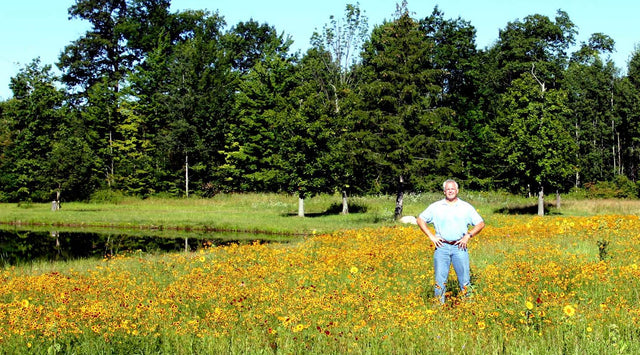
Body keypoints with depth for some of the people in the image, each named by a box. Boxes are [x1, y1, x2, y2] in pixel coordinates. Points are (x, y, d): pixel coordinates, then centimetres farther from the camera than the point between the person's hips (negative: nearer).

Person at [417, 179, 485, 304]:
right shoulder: (436, 207, 10)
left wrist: (468, 235, -3)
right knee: (440, 279, -1)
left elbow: (480, 224, 11)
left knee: (465, 278, -1)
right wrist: (431, 236, 4)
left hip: (459, 247, 0)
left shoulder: (466, 207, 10)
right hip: (442, 246, 0)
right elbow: (420, 220, 13)